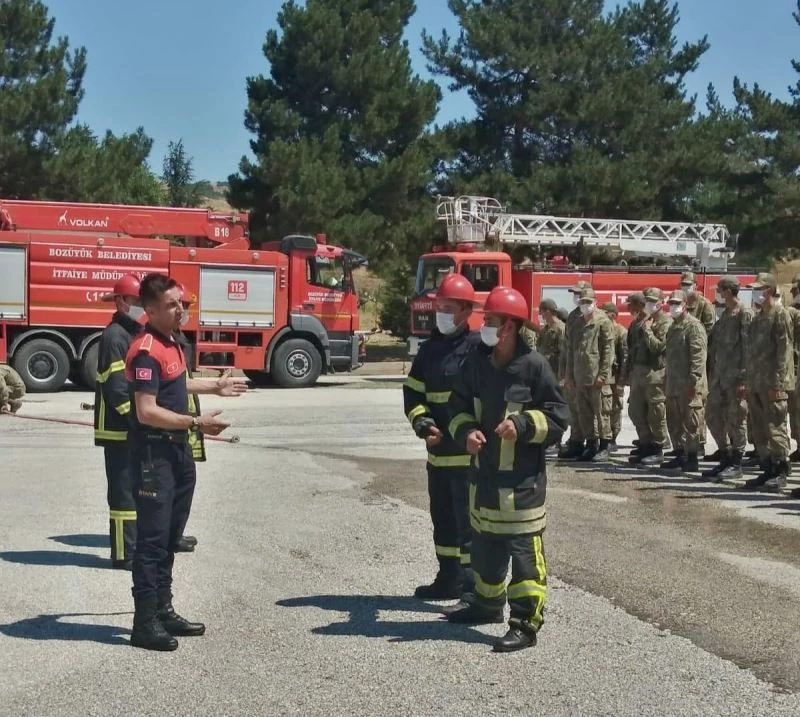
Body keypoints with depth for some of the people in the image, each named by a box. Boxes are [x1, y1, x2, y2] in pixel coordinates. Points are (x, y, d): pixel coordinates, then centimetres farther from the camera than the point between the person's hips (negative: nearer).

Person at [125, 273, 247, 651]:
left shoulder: (170, 343, 11)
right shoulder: (146, 351, -20)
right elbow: (147, 412, -25)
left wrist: (214, 386, 36)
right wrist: (196, 422, -26)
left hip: (176, 449, 10)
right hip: (153, 452, -10)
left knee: (170, 535, 16)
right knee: (152, 537, -6)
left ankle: (163, 610, 27)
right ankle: (145, 623, -1)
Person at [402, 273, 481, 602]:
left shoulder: (478, 348, -8)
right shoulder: (430, 348, 13)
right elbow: (413, 392, 12)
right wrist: (423, 424, -5)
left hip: (469, 454, -8)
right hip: (438, 452, 8)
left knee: (469, 523, -4)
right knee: (443, 518, 17)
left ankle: (473, 586, 3)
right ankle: (449, 579, 29)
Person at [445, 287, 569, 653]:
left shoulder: (534, 365, -13)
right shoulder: (477, 361, 3)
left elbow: (557, 415, -9)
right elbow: (458, 404, 12)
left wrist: (523, 425, -22)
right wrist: (465, 432, -7)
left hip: (522, 477, -7)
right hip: (484, 471, 7)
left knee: (524, 548, -4)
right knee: (485, 543, 21)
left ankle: (526, 623, 0)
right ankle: (488, 603, 40)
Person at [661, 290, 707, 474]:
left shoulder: (694, 326, -10)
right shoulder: (673, 326, 19)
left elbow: (699, 356, -17)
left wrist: (693, 380, -22)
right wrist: (666, 379, 20)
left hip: (689, 384, -9)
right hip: (673, 383, 9)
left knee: (690, 422, -5)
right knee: (674, 422, 13)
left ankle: (692, 458, 0)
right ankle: (680, 455, 22)